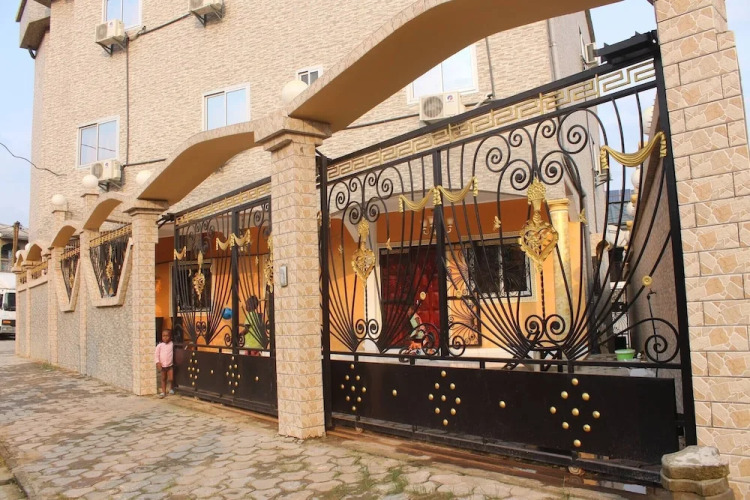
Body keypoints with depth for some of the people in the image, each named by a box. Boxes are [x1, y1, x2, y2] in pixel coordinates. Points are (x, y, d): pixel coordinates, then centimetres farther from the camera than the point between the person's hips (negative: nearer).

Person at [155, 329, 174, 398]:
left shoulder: (172, 344, -6)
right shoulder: (160, 345, -6)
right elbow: (156, 354, -3)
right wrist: (158, 362, -11)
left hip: (170, 365, -1)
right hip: (162, 365, 1)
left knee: (171, 378, -7)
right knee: (163, 379, 12)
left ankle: (171, 388, 21)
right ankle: (163, 392, 24)